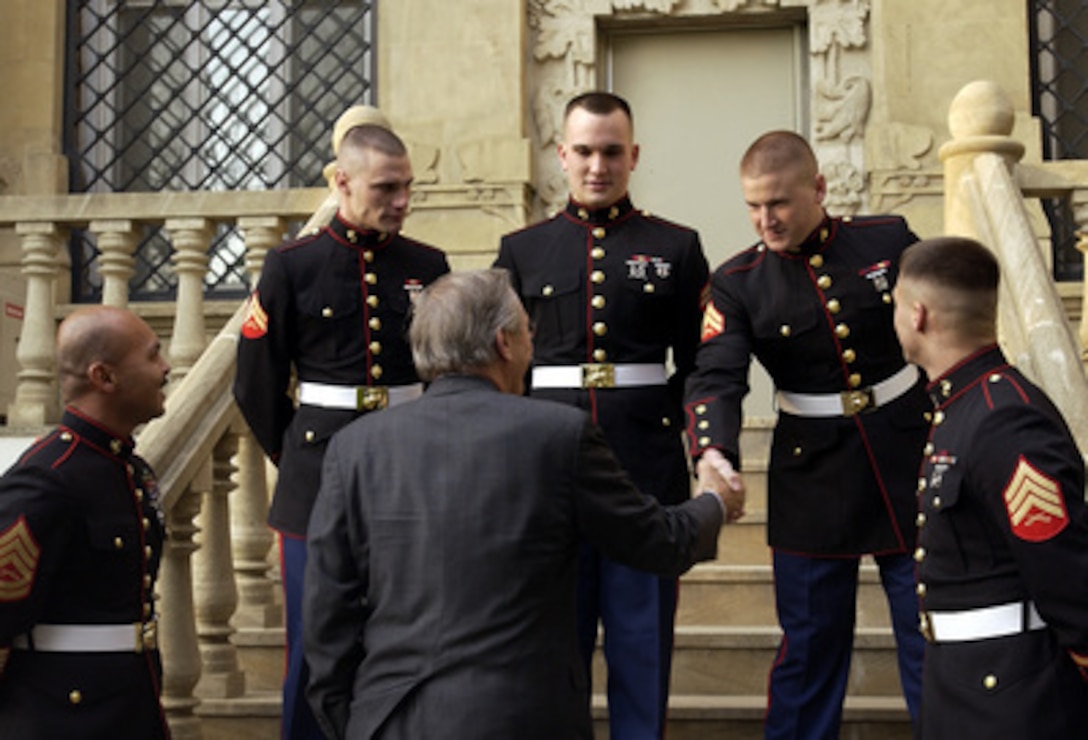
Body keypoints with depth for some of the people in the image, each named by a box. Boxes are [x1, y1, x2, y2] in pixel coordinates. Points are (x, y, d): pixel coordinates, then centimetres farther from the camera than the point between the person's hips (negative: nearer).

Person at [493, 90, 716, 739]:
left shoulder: (677, 247, 7)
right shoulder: (522, 251, 10)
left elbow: (700, 366, 6)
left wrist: (692, 442, -5)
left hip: (648, 466, -1)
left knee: (642, 640, 6)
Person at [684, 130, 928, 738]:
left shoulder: (890, 241, -4)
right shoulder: (737, 284, -5)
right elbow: (717, 376, -17)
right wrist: (714, 449, -36)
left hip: (908, 461, 1)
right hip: (813, 478, 0)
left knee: (932, 638, 9)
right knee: (809, 645, 9)